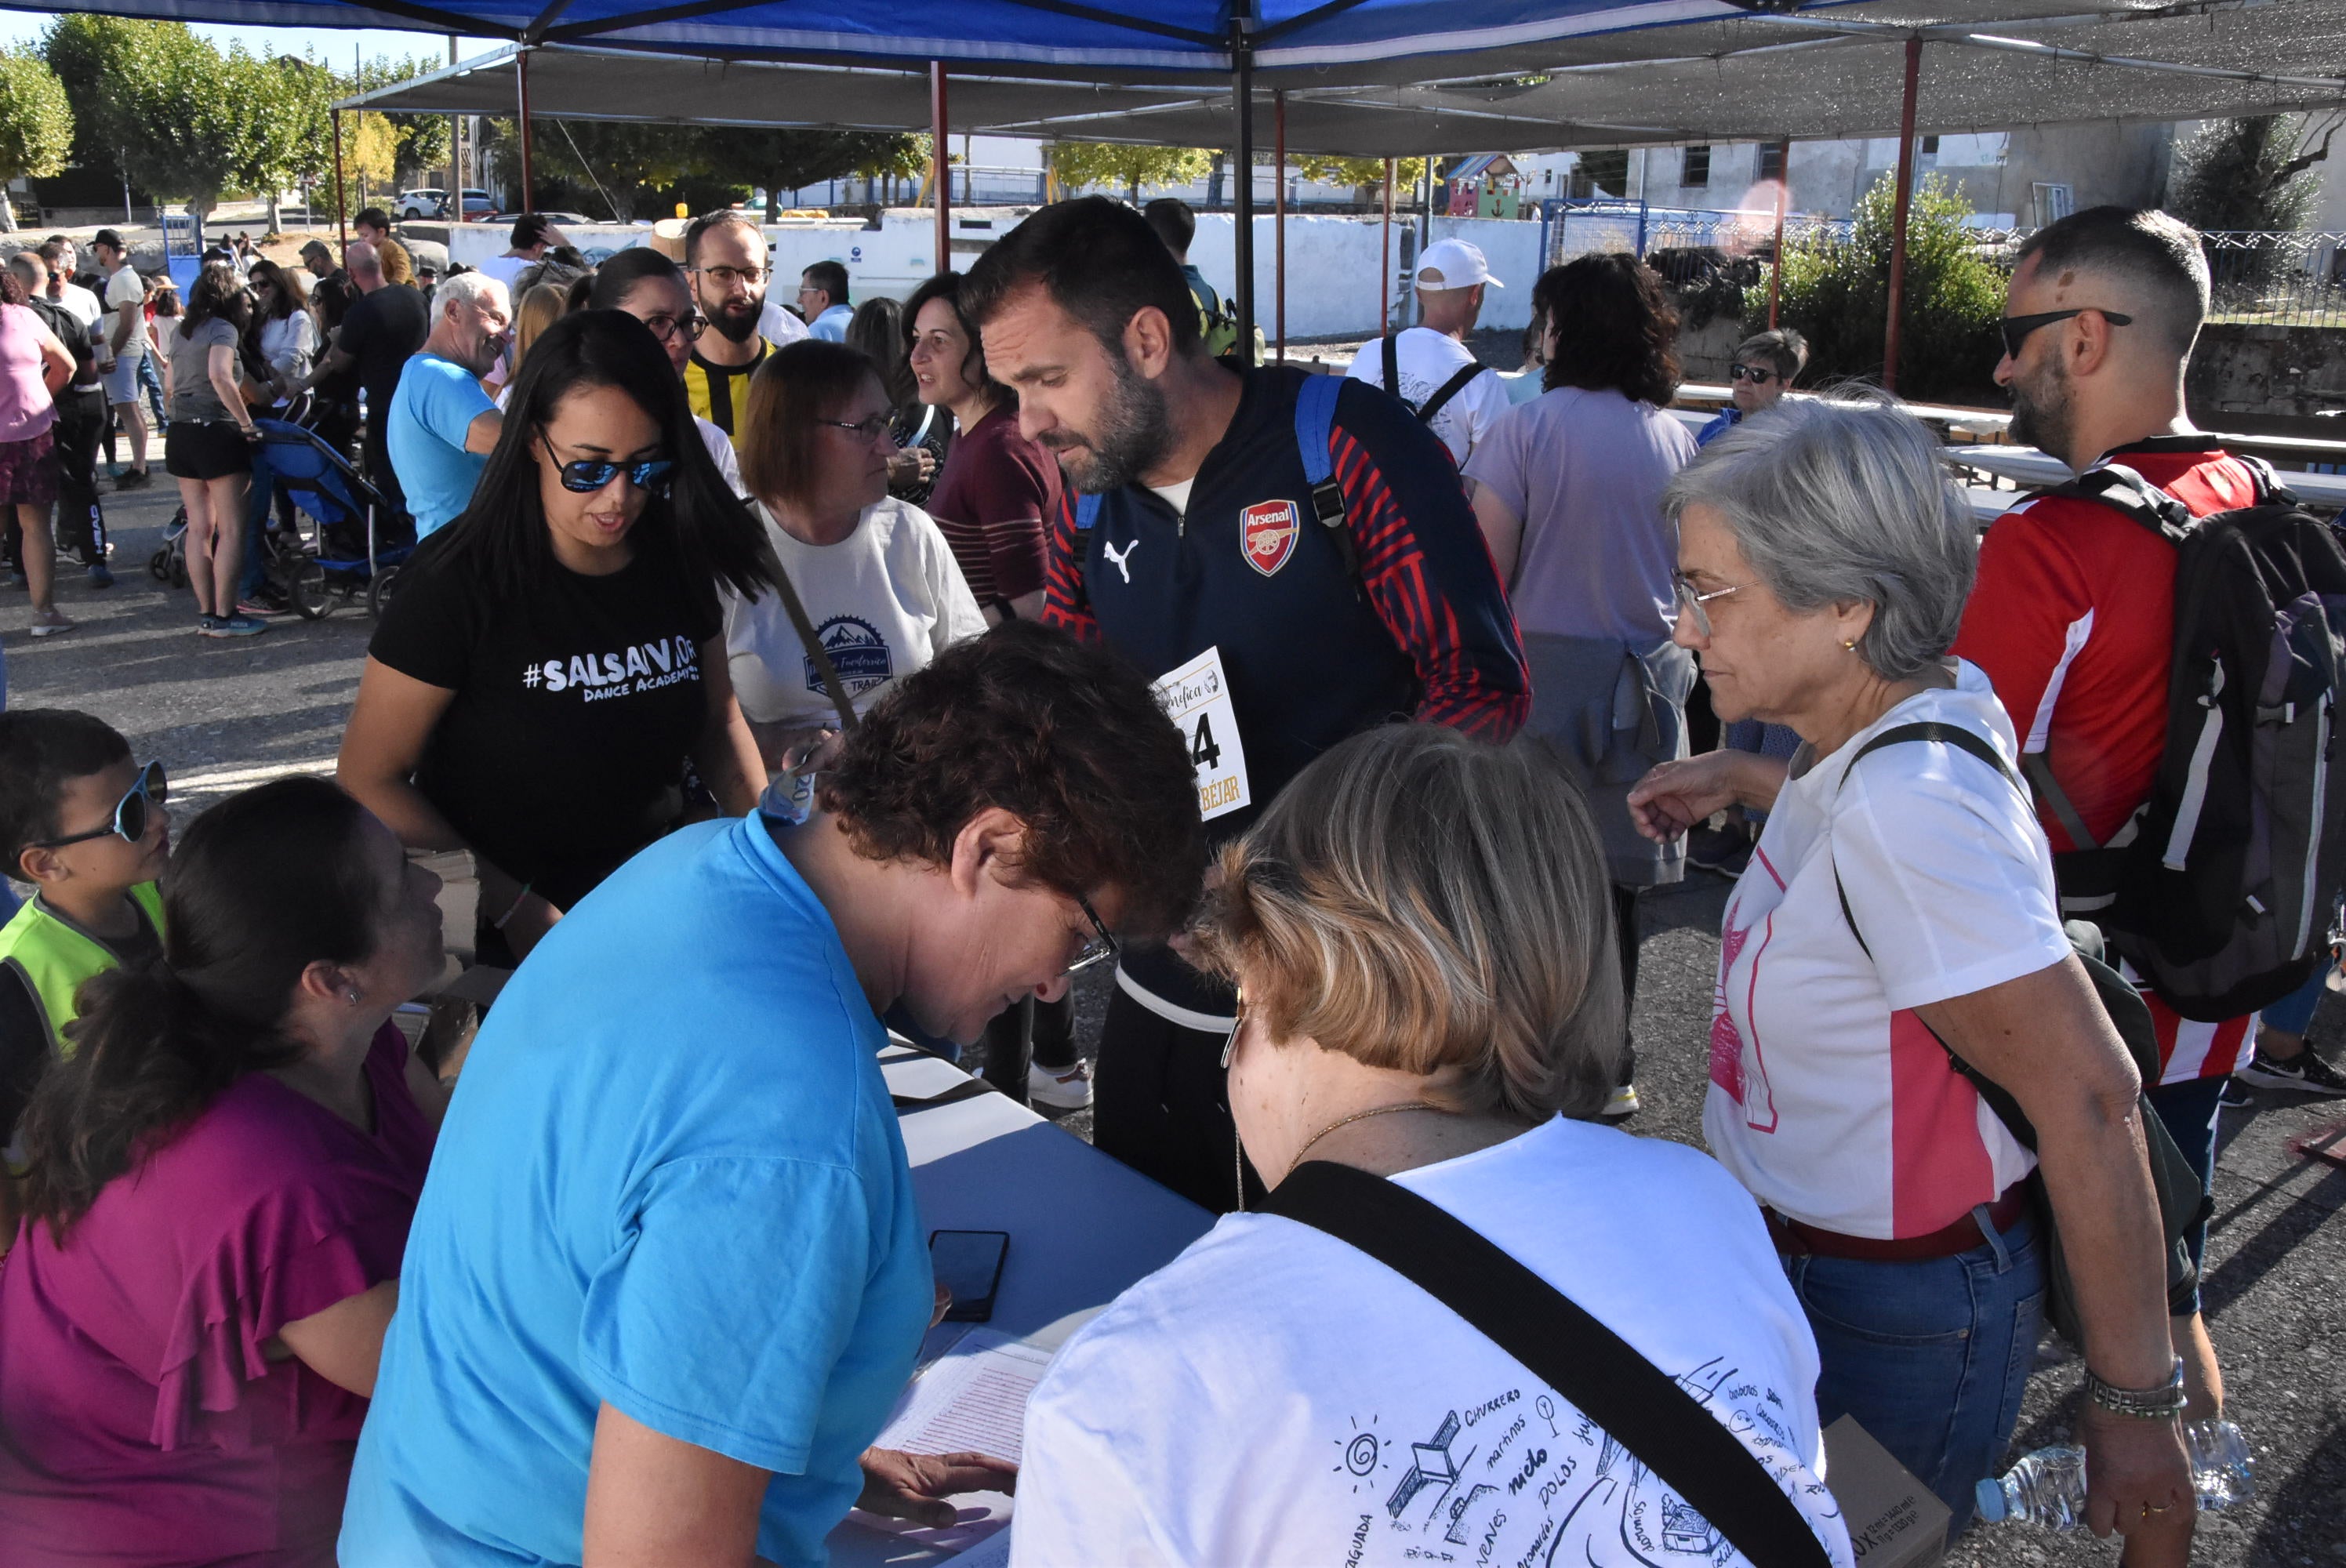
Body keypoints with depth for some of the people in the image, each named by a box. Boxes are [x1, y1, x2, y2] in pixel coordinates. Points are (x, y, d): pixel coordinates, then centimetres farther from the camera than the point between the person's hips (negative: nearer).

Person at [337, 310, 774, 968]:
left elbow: (718, 721, 17)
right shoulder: (457, 581, -11)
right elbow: (369, 778, -8)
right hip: (500, 943, -4)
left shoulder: (676, 560, 3)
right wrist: (514, 909, -16)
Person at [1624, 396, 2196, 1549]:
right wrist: (1736, 778, 18)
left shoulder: (1912, 806, -30)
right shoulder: (1933, 701, -2)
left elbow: (2087, 1097, -29)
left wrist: (2133, 1405, -23)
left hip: (1895, 1324, -9)